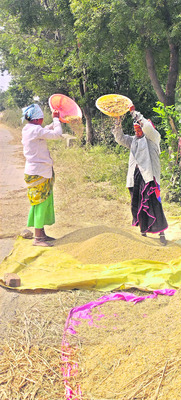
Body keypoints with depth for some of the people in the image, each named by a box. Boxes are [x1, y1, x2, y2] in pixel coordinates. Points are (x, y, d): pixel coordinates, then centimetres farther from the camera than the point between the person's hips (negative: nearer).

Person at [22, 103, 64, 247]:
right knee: (41, 202, -5)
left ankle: (41, 234, 22)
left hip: (41, 172, 10)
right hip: (38, 174, -10)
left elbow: (46, 131, 28)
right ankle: (38, 238, 1)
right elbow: (57, 134, -18)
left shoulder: (28, 129, 12)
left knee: (44, 202, 14)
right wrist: (56, 119, -3)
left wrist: (55, 121, 19)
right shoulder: (35, 130, -18)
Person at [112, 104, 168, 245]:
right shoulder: (133, 140, 21)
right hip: (135, 176, 7)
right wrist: (118, 122, 6)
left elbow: (147, 126, -15)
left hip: (149, 176, -6)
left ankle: (161, 233, -5)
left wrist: (134, 113, -8)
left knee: (153, 204, -11)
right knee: (137, 205, 7)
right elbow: (119, 137, 18)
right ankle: (143, 232, 18)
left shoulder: (152, 137, 3)